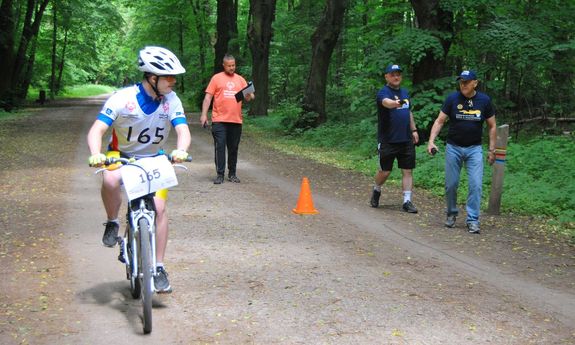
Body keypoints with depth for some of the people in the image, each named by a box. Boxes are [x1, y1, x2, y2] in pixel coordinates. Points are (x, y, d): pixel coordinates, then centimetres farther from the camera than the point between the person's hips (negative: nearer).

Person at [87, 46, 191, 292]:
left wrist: (181, 150, -46)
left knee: (159, 209, -14)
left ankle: (159, 268, -2)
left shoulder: (171, 100, -14)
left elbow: (183, 131, -22)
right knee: (110, 181, -36)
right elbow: (97, 130, -27)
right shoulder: (123, 98, -22)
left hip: (154, 160, 2)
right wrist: (96, 154, -48)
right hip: (121, 155, -2)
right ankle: (112, 223, -7)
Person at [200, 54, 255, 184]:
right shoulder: (217, 78, 4)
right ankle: (220, 174, -1)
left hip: (236, 120, 3)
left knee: (233, 148, 9)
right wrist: (204, 114, -6)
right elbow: (208, 97, 1)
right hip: (219, 120, -3)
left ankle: (232, 174, 18)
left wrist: (250, 95, -14)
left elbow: (247, 97, 10)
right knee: (219, 147, -5)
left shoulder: (240, 79, 12)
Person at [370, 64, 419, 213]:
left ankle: (407, 201, 5)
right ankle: (377, 190, 31)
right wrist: (396, 103, -54)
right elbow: (386, 102, -33)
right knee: (385, 171, 4)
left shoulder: (405, 92, 14)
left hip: (406, 140, 5)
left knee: (407, 171, 1)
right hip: (388, 140, -5)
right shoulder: (383, 92, -9)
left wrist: (414, 130, 17)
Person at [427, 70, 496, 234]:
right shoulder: (452, 98, -5)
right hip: (453, 147, 0)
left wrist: (492, 149, 4)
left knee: (476, 184, -8)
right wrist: (431, 141, -16)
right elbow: (439, 121, -3)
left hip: (474, 148, 0)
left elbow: (492, 126, 7)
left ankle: (473, 220, -2)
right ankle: (451, 213, 26)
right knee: (451, 184, 5)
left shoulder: (484, 100, -2)